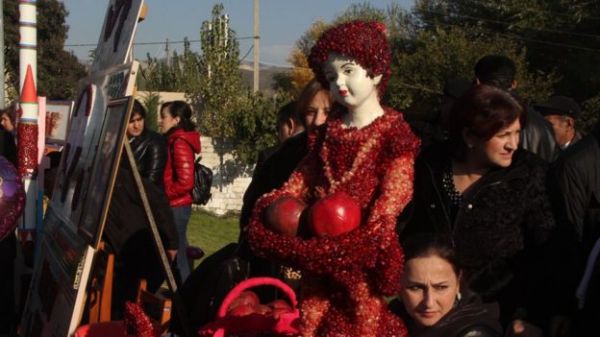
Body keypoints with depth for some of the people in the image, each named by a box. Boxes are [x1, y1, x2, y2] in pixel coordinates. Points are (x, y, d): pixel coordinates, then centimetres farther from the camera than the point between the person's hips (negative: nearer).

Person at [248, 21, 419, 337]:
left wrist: (375, 227, -24)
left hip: (360, 249, -6)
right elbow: (305, 174, 14)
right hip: (320, 245, 6)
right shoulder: (328, 129, 13)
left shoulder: (392, 130, -6)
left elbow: (396, 189, -12)